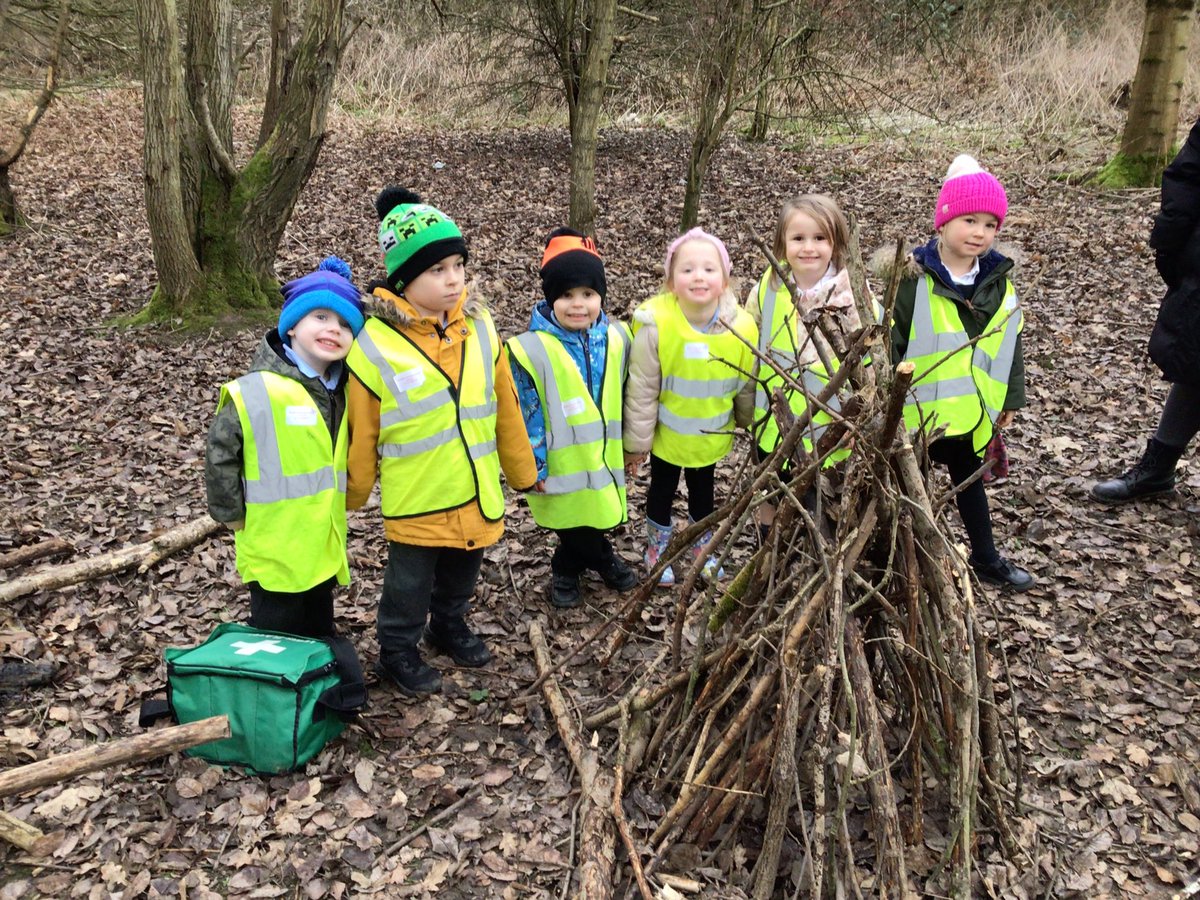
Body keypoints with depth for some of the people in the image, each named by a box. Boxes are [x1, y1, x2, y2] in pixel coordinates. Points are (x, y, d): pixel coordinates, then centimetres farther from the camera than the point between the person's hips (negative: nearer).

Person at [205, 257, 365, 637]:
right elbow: (220, 456, -13)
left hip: (325, 548, 7)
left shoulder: (340, 391, 4)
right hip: (276, 554, -7)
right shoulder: (256, 391, -19)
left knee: (320, 640, 22)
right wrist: (234, 515, -7)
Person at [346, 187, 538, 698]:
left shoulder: (479, 327, -5)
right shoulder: (375, 344, -17)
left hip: (478, 490, 5)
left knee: (461, 573, 25)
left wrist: (521, 470, 12)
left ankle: (450, 627, 50)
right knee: (410, 582, 13)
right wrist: (354, 493, 3)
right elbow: (361, 432, -7)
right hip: (415, 501, -4)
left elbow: (505, 409, 4)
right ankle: (398, 651, 36)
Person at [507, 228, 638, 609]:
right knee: (577, 528, 12)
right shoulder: (531, 350, -17)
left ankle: (566, 571, 46)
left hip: (606, 460, 4)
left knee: (588, 524, 19)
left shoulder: (616, 338, -2)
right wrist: (534, 468, -10)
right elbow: (527, 416, -12)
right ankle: (604, 561, 42)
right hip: (564, 466, -4)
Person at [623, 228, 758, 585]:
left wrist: (749, 424, 11)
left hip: (711, 436, 2)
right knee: (662, 488, 20)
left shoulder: (741, 327, -20)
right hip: (667, 434, -2)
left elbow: (746, 386, -3)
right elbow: (642, 390, -18)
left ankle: (703, 547, 51)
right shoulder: (655, 324, -28)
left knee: (703, 490, 25)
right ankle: (658, 548, 46)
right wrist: (636, 442, -11)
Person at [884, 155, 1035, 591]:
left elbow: (1009, 344, 9)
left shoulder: (998, 281, 0)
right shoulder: (914, 278, -17)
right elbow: (889, 342, -17)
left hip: (972, 408, 5)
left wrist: (1011, 398, 12)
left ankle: (986, 558, 37)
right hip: (917, 407, -5)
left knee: (970, 479, 22)